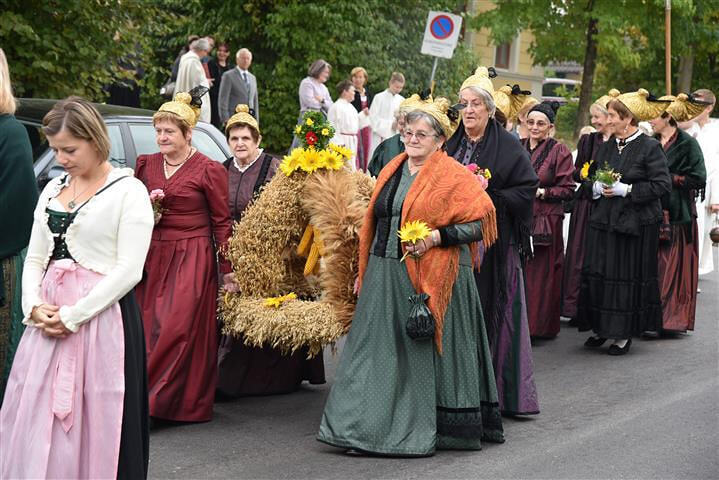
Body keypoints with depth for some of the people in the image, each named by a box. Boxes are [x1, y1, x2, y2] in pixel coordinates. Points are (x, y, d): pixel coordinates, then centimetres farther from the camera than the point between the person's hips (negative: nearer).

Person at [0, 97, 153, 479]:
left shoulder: (128, 191, -6)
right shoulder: (52, 190, 13)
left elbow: (129, 270, -12)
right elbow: (35, 258, 14)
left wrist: (74, 315, -16)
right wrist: (34, 305, -5)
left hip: (100, 315, -6)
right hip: (47, 316, 6)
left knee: (95, 424, -1)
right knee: (37, 423, 7)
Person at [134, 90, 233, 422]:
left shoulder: (209, 170, -5)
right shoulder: (146, 165, 11)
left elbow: (222, 222, -2)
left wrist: (227, 269, -3)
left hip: (192, 260, -5)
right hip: (152, 257, 5)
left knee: (180, 329, -7)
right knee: (149, 328, 2)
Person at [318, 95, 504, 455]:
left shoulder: (455, 177, -5)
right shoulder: (391, 172, 15)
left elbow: (478, 223, -10)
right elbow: (374, 223, 21)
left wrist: (436, 236, -20)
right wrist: (364, 271, 18)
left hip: (431, 277, -6)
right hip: (385, 275, 6)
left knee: (425, 353, 1)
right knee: (379, 351, 7)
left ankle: (425, 429, 12)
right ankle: (364, 425, 12)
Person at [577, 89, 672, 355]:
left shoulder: (650, 147, -8)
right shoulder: (606, 147, 11)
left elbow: (662, 184, -13)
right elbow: (589, 179, 20)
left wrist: (627, 190, -17)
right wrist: (597, 186, -4)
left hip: (635, 223, -6)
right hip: (603, 221, 6)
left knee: (629, 277, 0)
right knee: (597, 274, 6)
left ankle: (624, 333, 9)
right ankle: (600, 327, 17)